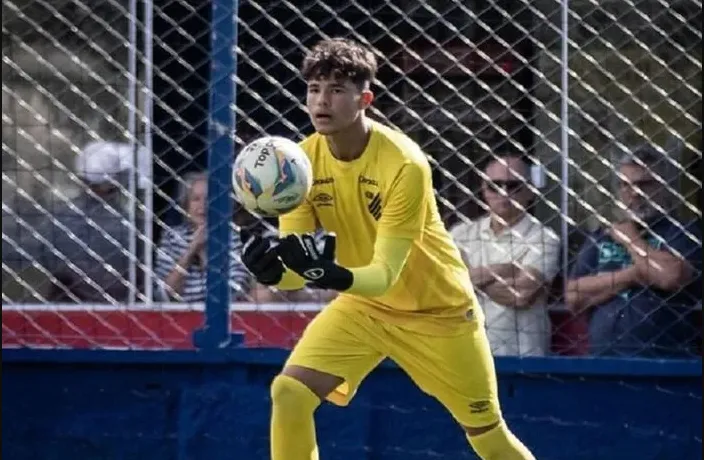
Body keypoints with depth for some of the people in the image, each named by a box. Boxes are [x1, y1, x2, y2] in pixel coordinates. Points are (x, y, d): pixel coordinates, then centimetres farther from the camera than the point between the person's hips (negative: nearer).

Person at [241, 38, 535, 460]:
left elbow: (386, 274, -33)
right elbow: (296, 269, -16)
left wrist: (336, 277, -55)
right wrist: (275, 268, -40)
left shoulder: (403, 164, -29)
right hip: (362, 305, 4)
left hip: (438, 308, -4)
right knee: (289, 393, -18)